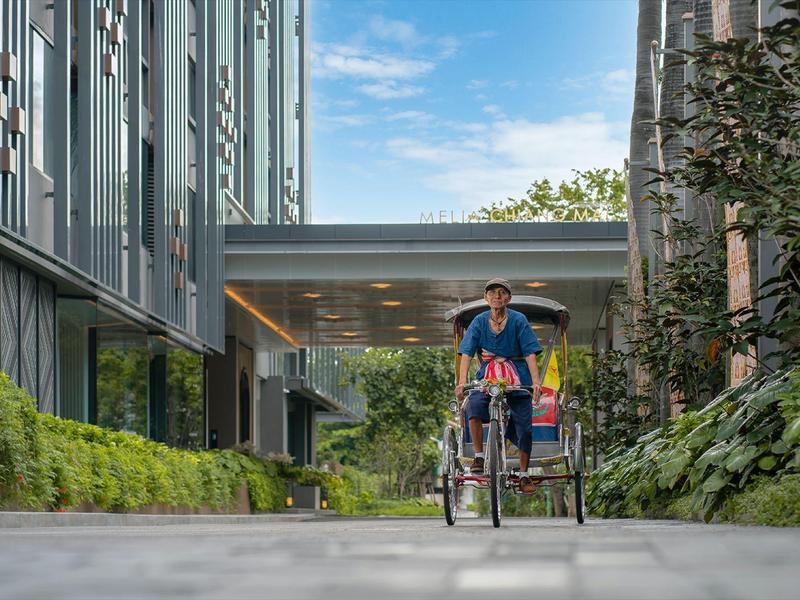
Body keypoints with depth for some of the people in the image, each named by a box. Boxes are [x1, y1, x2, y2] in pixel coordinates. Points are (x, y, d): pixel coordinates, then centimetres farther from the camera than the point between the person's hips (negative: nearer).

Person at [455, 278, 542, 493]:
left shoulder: (518, 320, -5)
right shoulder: (479, 322, 0)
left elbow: (530, 354, -8)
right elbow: (467, 354, -4)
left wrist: (535, 381, -20)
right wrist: (462, 382, -18)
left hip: (517, 376, -1)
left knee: (523, 426, -3)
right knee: (473, 407, -29)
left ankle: (524, 475, 15)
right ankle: (479, 457, -14)